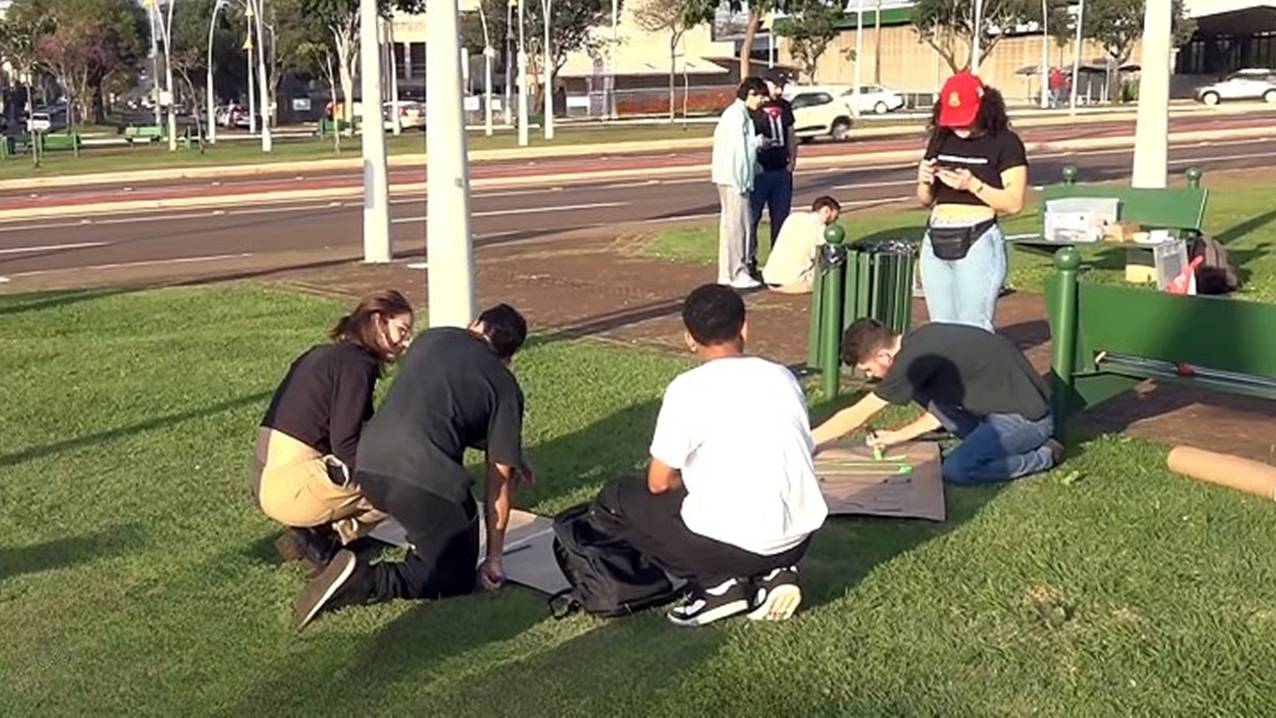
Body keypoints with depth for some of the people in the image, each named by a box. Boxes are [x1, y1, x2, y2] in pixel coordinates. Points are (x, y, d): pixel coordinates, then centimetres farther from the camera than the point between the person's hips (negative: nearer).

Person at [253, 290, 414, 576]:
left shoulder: (322, 354, 19)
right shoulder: (356, 363, -10)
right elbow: (346, 446, -16)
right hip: (293, 487, -9)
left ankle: (318, 531, 5)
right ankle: (320, 539, -6)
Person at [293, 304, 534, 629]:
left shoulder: (431, 338, 24)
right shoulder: (505, 386, 10)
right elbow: (499, 480, 9)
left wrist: (510, 457, 46)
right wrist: (494, 559, 17)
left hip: (369, 465, 6)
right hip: (426, 479, -6)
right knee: (456, 577, 12)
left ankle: (425, 547, 29)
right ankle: (364, 581, -10)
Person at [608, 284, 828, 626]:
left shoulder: (688, 389, -8)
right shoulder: (783, 377, 7)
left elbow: (659, 483, -3)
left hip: (732, 542, -6)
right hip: (798, 538, 6)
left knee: (624, 497, 14)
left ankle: (718, 584, 3)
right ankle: (774, 573, 11)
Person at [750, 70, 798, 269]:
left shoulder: (785, 107, 12)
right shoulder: (753, 109, -7)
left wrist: (792, 159, 8)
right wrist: (758, 143, -21)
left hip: (782, 171, 6)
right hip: (759, 172, -6)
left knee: (781, 217, 10)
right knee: (752, 217, -2)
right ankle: (749, 260, 5)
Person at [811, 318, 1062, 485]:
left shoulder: (914, 360, -22)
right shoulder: (920, 340, 5)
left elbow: (855, 417, -15)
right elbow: (944, 407, 17)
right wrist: (898, 436, 14)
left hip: (1027, 418, -9)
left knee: (955, 470, -22)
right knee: (926, 392, 5)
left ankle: (1043, 456, -3)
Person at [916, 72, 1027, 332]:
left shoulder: (1004, 143, -2)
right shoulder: (941, 139, 12)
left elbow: (1014, 202, -9)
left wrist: (972, 184, -19)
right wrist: (924, 181, -3)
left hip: (978, 242, -6)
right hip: (936, 242, 6)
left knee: (973, 330, -9)